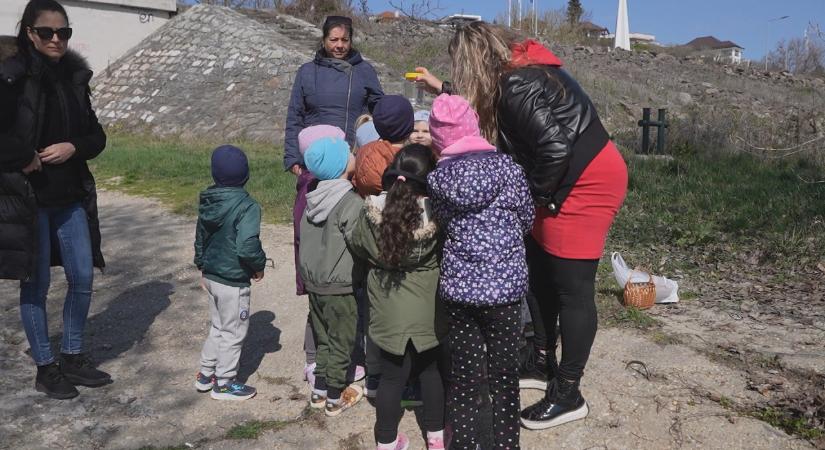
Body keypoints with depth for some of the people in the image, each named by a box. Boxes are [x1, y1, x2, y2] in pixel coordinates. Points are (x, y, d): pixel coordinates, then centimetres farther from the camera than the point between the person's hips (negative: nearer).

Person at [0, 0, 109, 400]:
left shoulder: (75, 78, 6)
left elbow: (97, 137, 9)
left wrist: (72, 147, -8)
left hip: (72, 198, 5)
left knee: (83, 279, 9)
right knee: (36, 286, 6)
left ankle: (74, 358, 27)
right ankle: (45, 369, 21)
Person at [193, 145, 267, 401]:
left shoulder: (207, 202, 3)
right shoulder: (247, 206, -21)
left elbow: (200, 238, 14)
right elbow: (247, 246, -30)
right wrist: (259, 266, -11)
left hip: (211, 276, 8)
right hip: (233, 282, -8)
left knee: (218, 327, 24)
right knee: (233, 332, 9)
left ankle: (205, 374, 34)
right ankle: (224, 383, 21)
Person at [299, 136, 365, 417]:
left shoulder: (313, 200, 2)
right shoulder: (352, 203, -18)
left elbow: (304, 240, 9)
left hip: (313, 281, 7)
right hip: (340, 287, -7)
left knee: (323, 339, 20)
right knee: (341, 344, 9)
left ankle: (319, 392, 30)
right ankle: (335, 399, 20)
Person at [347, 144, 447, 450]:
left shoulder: (371, 211, -13)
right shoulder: (435, 213, -20)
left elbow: (357, 246, 4)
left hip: (388, 309, 1)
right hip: (428, 309, -1)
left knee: (392, 376, 13)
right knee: (431, 370, 20)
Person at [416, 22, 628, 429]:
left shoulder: (518, 86, -22)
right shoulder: (513, 73, 8)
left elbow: (555, 147, -29)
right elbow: (484, 104, 29)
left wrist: (538, 195, -13)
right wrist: (440, 87, 34)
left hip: (587, 183, -10)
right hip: (565, 182, 10)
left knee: (572, 287, -4)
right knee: (542, 273, 15)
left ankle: (567, 395, 9)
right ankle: (542, 365, 30)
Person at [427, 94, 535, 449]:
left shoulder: (437, 178, -3)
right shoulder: (508, 168, -5)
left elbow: (441, 222, 6)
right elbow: (526, 220, 5)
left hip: (458, 287, 1)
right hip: (505, 286, -1)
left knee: (463, 377, 13)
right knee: (504, 376, 11)